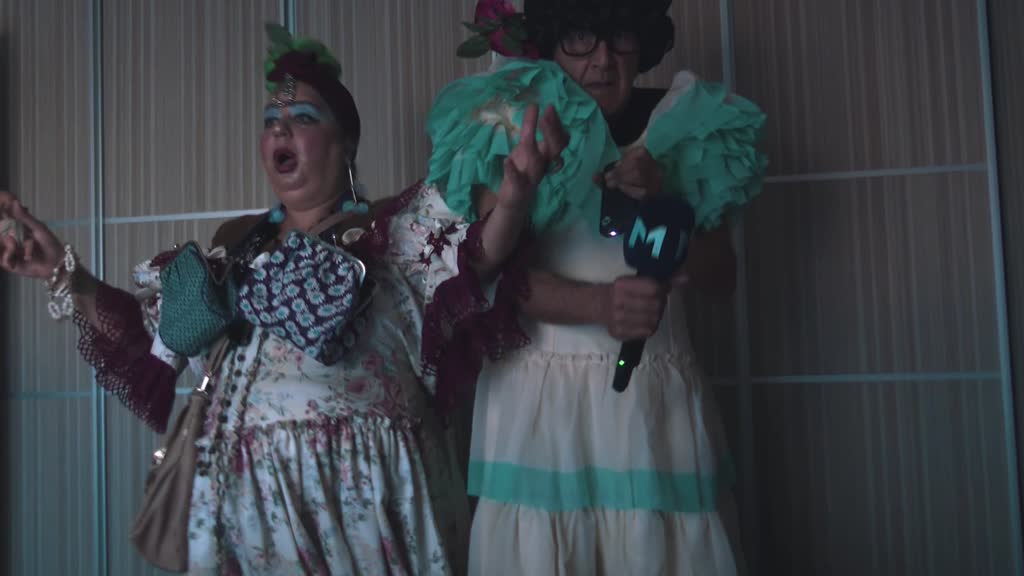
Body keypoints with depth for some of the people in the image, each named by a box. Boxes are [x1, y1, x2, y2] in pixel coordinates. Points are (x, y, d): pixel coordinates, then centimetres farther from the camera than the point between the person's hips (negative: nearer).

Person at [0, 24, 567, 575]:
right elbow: (148, 331, 16)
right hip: (246, 491, 4)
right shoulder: (235, 245, 14)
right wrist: (63, 274, 7)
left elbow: (475, 260, -16)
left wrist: (514, 192, -35)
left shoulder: (398, 227, 1)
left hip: (361, 487, -4)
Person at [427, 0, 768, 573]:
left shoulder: (678, 129, 9)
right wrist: (598, 303, -24)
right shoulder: (511, 129, 1)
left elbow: (722, 279, 7)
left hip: (657, 397, 2)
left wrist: (663, 202, -9)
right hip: (542, 396, -2)